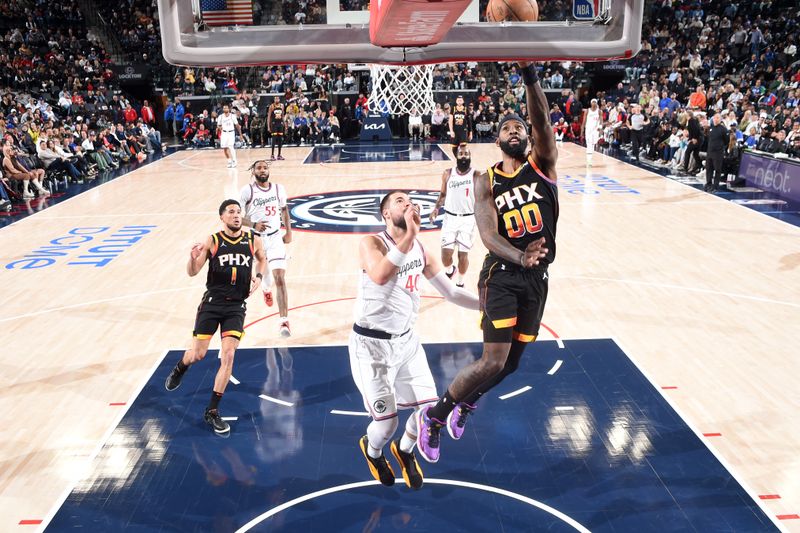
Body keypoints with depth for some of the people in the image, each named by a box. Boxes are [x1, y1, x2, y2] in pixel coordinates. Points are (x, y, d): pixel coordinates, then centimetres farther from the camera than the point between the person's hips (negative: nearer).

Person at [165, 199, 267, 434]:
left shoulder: (252, 241, 0)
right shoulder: (212, 241, -6)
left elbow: (262, 259, 22)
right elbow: (192, 272, -6)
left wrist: (258, 276, 2)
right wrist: (193, 258, -28)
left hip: (236, 306, 1)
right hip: (212, 302, -1)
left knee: (228, 355, -10)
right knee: (197, 355, 3)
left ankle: (212, 411, 3)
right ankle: (179, 369, 43)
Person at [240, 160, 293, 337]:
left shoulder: (278, 189, -1)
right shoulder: (247, 191, -11)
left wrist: (288, 231, 11)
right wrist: (253, 224, -27)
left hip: (275, 238, 1)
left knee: (280, 278, -13)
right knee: (263, 276, 16)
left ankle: (284, 321, -14)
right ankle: (266, 289, 57)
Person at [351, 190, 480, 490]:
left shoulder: (420, 249, 4)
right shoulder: (372, 243, -16)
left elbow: (451, 292, 11)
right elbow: (380, 276, -39)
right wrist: (409, 236, -44)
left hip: (406, 339, 6)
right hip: (371, 344, -6)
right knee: (387, 421, -4)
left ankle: (404, 451, 34)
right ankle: (372, 450, 34)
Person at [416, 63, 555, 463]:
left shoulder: (542, 165, 1)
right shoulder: (486, 182, -3)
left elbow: (543, 122, -20)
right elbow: (488, 236, -18)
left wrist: (531, 78, -36)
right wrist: (520, 257, -39)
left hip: (537, 277, 4)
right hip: (501, 275, -3)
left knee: (512, 362, 13)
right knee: (493, 362, -13)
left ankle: (464, 404, 40)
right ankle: (433, 416, 8)